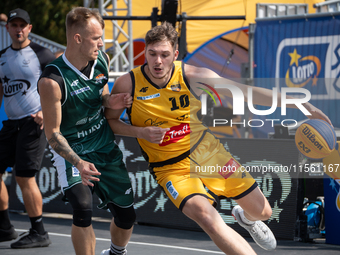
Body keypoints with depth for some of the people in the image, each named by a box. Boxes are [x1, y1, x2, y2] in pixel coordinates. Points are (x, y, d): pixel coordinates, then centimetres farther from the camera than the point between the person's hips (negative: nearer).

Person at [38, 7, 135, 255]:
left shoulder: (102, 60, -6)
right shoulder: (52, 81, -26)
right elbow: (52, 133, -21)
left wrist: (111, 102, -10)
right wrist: (79, 163, -35)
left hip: (107, 148, 6)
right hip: (72, 152, -6)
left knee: (126, 216, 10)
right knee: (83, 209, -27)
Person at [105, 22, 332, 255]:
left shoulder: (193, 76, -13)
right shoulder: (128, 84, -16)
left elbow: (245, 91, -10)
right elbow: (109, 121, -2)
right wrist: (140, 132, -22)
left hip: (208, 151, 3)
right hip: (172, 168, -3)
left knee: (262, 212, 10)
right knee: (206, 216, -33)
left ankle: (246, 218, 50)